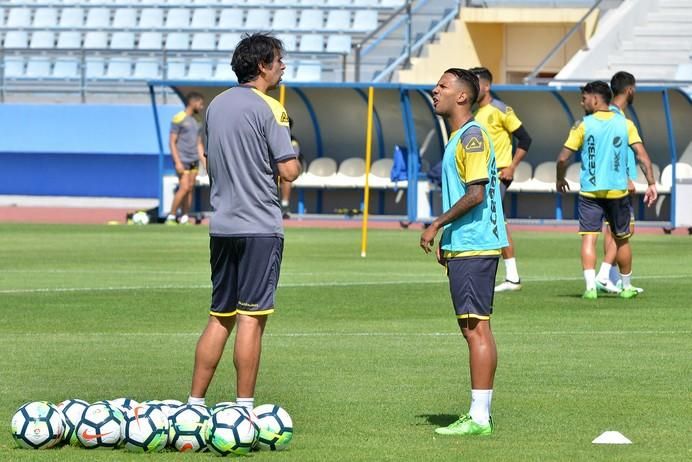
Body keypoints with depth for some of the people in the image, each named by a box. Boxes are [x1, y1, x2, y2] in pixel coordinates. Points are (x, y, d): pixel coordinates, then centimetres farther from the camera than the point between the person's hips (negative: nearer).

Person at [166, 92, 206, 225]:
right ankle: (171, 217, -6)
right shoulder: (178, 119, -7)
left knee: (190, 189, 3)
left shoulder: (196, 122, 16)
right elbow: (172, 142, -10)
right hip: (182, 160, -7)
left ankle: (184, 219, 6)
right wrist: (177, 162, -16)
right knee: (184, 188, -14)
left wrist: (204, 162, 12)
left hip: (194, 161, 7)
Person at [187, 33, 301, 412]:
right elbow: (289, 171, -12)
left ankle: (195, 402, 12)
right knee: (251, 317, -5)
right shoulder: (269, 109, -10)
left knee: (219, 317, 12)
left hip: (222, 225, 7)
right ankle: (244, 407, -5)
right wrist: (293, 154, 7)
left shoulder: (216, 105, 13)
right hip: (260, 227, -7)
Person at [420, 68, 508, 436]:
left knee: (476, 327, -10)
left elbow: (475, 194, -19)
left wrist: (436, 226, -13)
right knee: (471, 327, 12)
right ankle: (479, 413, 16)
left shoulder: (472, 136, -13)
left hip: (474, 248, -11)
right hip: (464, 247, 11)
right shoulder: (458, 137, 18)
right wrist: (446, 237, 21)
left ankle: (479, 417, -10)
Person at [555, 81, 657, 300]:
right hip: (618, 190, 2)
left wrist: (560, 179, 14)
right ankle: (627, 287, 26)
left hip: (590, 191, -2)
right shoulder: (625, 124, 3)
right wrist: (651, 183, -1)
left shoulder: (583, 125, -3)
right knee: (622, 239, 16)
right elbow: (642, 155, -4)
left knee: (589, 238, -4)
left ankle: (590, 286, -18)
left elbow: (562, 158, -4)